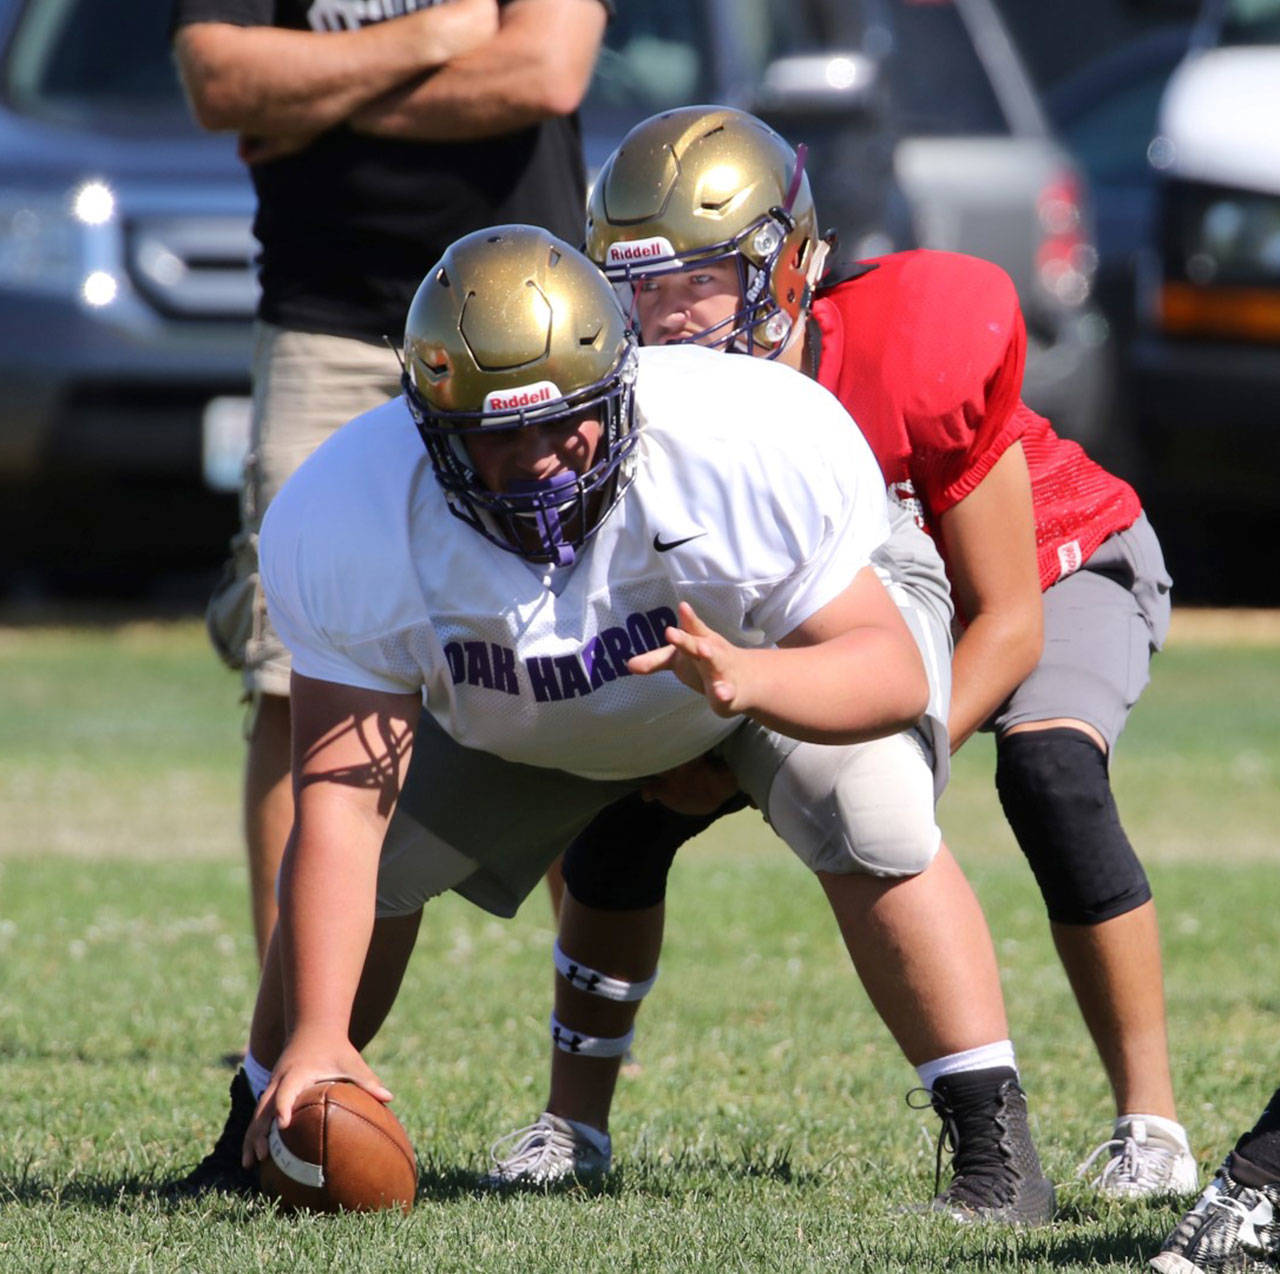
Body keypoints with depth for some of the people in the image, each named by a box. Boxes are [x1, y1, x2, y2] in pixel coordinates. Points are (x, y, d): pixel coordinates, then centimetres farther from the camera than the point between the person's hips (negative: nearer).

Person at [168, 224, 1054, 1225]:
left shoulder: (756, 454, -41)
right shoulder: (349, 529, -35)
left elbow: (891, 666, -36)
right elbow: (343, 804, -35)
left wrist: (742, 677, -57)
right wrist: (317, 1032, -44)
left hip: (791, 644, -2)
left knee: (870, 818, -29)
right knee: (351, 862, -8)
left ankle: (995, 1141, -19)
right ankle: (263, 1135, 17)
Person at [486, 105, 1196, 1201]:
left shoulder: (916, 360, -38)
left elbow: (1007, 620, -29)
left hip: (1054, 566, -4)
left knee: (1050, 772, -34)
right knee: (626, 798, -11)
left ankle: (1150, 1120, -21)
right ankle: (575, 1121, 6)